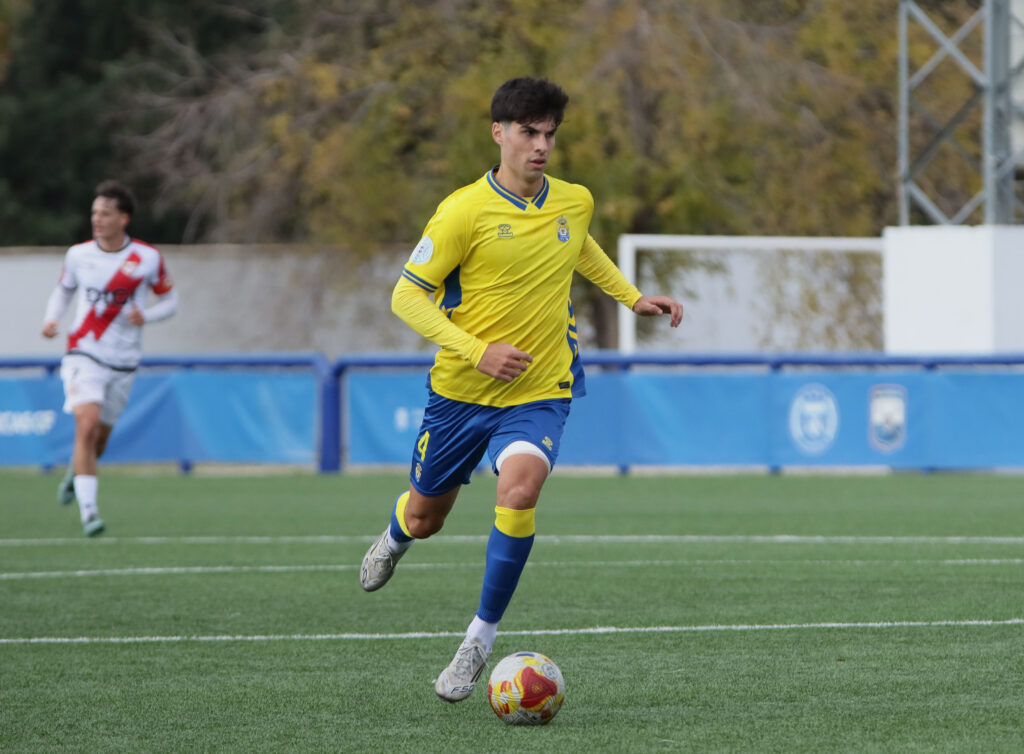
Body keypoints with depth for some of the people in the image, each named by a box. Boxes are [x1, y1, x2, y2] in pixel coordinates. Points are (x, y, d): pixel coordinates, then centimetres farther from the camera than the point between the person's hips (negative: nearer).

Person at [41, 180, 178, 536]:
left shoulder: (148, 259, -5)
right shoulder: (78, 255, -1)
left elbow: (170, 299, 6)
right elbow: (63, 289, 17)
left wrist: (146, 316, -14)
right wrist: (51, 319, -2)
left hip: (123, 362, 1)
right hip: (84, 355, -1)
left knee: (100, 436, 12)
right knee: (87, 426, -21)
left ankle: (74, 474, 47)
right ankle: (88, 510, -22)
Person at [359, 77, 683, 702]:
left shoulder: (575, 203, 1)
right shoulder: (465, 211, -15)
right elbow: (407, 297, -12)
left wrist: (633, 298, 19)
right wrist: (479, 351, -21)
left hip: (541, 392, 1)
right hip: (460, 390, -1)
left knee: (520, 489, -29)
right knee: (425, 519, 14)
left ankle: (481, 640, -16)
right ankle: (396, 538, 57)